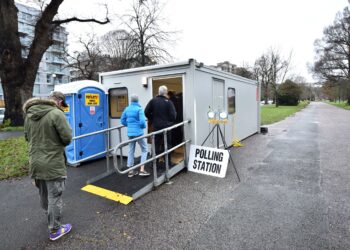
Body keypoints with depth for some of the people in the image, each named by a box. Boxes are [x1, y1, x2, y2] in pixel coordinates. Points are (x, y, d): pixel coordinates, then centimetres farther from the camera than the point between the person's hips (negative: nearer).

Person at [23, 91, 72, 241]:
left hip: (35, 162, 8)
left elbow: (27, 137, 13)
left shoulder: (29, 114, 5)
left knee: (43, 194, 26)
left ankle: (49, 214, 49)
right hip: (53, 163, -7)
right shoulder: (56, 113, -18)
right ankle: (54, 230, 18)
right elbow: (67, 138, -18)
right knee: (54, 197, 6)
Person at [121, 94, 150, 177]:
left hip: (130, 132, 6)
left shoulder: (127, 109, 6)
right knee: (144, 150, 7)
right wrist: (143, 126, 1)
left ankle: (130, 171, 18)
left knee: (131, 151, 13)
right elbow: (142, 121, -18)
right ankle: (142, 170, 0)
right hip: (138, 132, -5)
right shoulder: (139, 109, -10)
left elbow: (123, 120, 10)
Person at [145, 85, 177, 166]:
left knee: (156, 144, 13)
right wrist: (171, 122, 4)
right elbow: (173, 115, -16)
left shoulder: (153, 100, -2)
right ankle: (168, 162, 15)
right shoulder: (168, 102, -11)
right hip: (166, 126, -3)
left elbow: (146, 112, -3)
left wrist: (152, 120, 10)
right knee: (167, 145, 9)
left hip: (156, 126, 3)